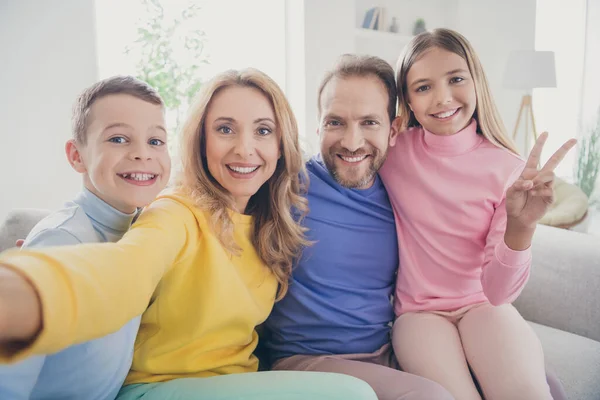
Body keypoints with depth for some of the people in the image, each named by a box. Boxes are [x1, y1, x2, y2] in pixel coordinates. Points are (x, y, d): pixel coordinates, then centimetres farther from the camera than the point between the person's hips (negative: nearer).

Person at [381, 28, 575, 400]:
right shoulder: (392, 150, -8)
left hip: (481, 304, 1)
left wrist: (520, 226, -30)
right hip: (419, 311, 0)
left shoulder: (508, 167, -9)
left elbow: (498, 292, -13)